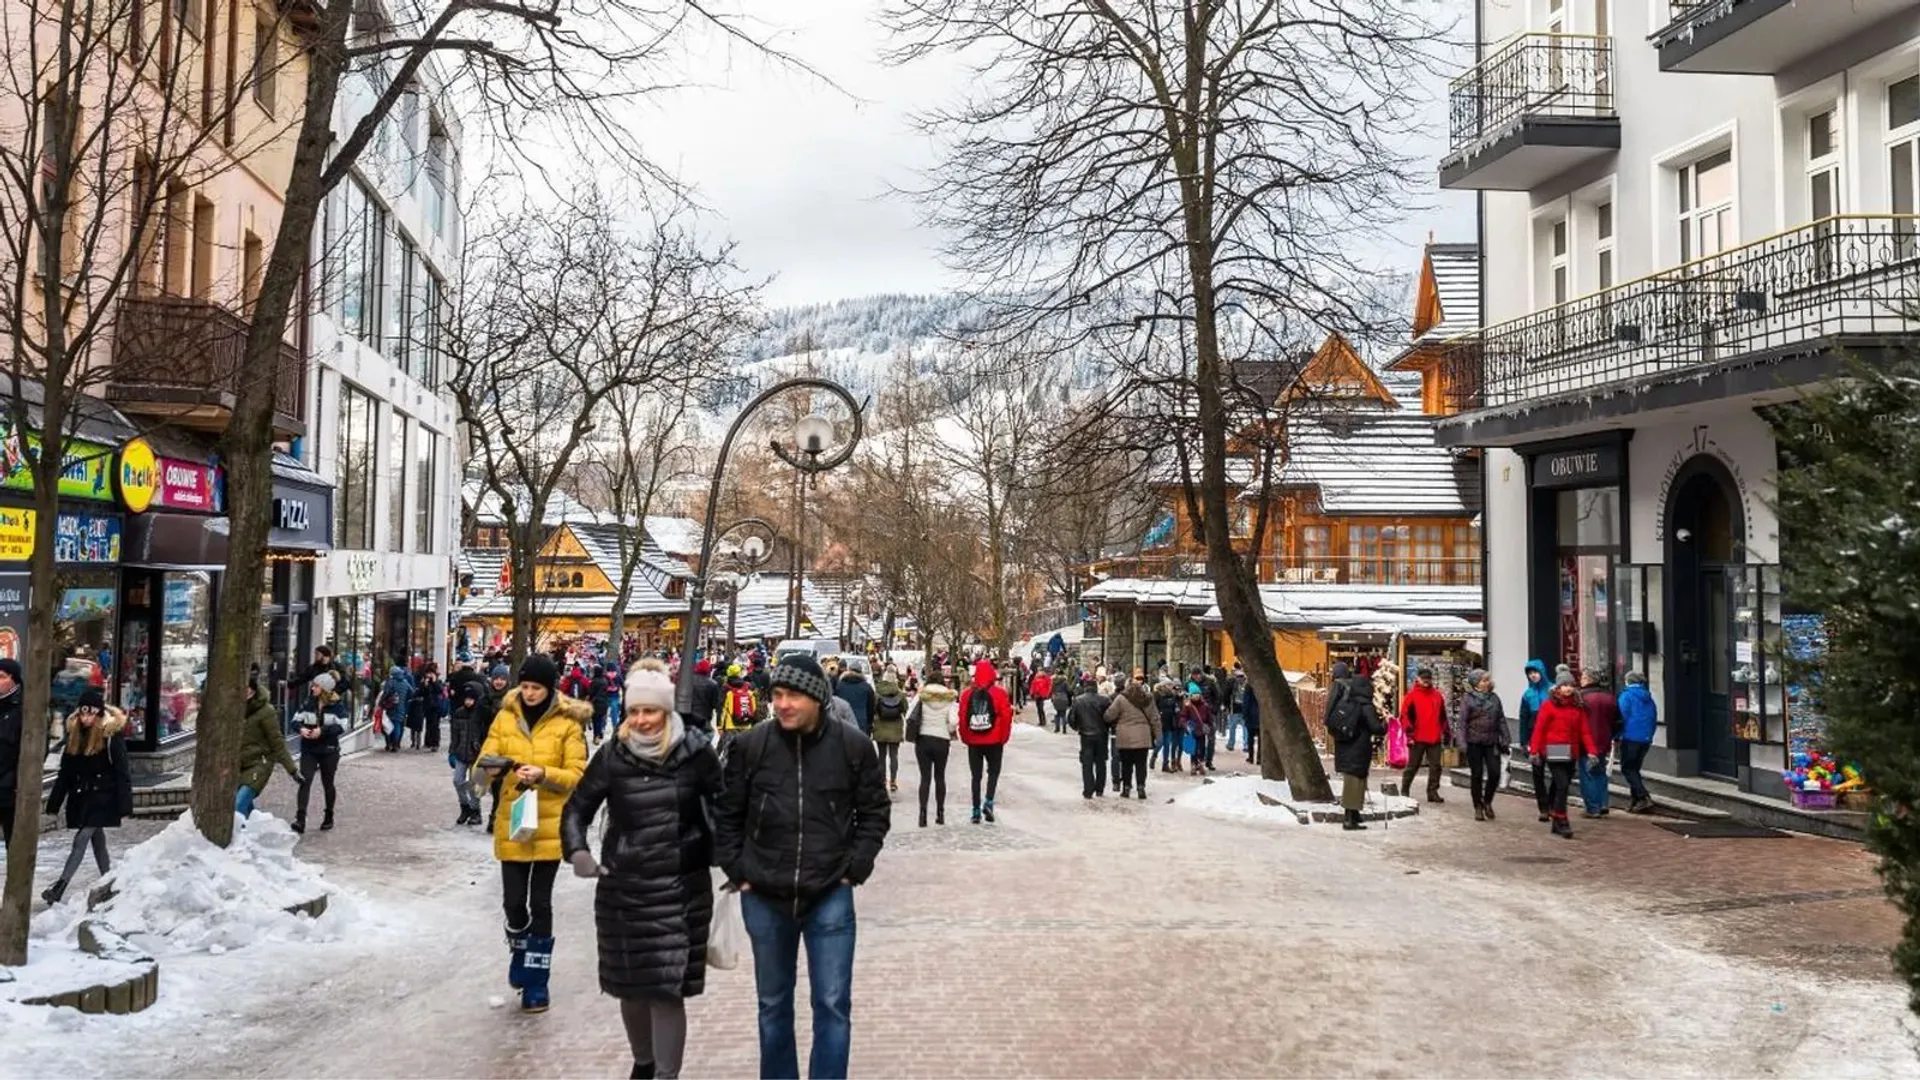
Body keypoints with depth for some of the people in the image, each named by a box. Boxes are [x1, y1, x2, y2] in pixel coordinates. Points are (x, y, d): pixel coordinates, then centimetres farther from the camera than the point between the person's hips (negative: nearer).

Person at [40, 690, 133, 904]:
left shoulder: (111, 736, -11)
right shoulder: (73, 736, 7)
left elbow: (122, 773, -12)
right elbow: (65, 774, 12)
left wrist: (124, 806, -15)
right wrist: (53, 804, 9)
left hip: (102, 796, -6)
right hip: (81, 796, 6)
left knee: (81, 840, -11)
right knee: (97, 840, 13)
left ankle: (60, 886, -14)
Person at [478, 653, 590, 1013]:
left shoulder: (567, 723, -4)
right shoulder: (505, 717, 5)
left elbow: (577, 776, -8)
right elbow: (485, 760, 1)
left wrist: (543, 774, -25)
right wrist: (490, 767, -22)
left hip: (549, 824, -2)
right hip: (512, 823, 2)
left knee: (539, 902, 2)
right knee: (513, 900, 3)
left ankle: (536, 980, 13)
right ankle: (521, 952, 34)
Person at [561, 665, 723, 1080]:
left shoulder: (695, 752, -6)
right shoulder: (612, 755, -2)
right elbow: (577, 808, 4)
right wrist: (578, 850, -13)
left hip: (681, 889, -2)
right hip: (622, 887, 3)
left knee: (667, 988, -6)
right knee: (629, 984, 14)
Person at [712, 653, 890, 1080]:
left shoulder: (853, 746, -6)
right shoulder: (751, 745, -5)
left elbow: (874, 812, 5)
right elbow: (727, 814, 6)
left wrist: (855, 869, -2)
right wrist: (737, 871, 0)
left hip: (830, 896, -1)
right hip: (763, 898, 2)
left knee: (833, 1005, 0)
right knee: (773, 1004, 16)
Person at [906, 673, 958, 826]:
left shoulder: (921, 696, 0)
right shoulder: (950, 699, -1)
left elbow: (909, 718, -8)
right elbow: (954, 721, -12)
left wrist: (913, 732, 8)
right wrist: (950, 733, 7)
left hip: (922, 740, 0)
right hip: (942, 740, 0)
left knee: (925, 777, 2)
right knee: (940, 777, 14)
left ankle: (923, 812, -10)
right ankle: (940, 813, 15)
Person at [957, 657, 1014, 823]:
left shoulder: (966, 694, -2)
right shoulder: (999, 693, -7)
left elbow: (962, 718, -2)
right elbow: (1006, 717, -8)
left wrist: (965, 738, 9)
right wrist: (1003, 738, 3)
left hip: (973, 742, 2)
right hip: (994, 741, -2)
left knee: (976, 776, 10)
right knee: (993, 772, 12)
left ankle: (976, 811, 10)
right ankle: (988, 803, -8)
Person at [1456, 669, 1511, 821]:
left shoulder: (1494, 698, 9)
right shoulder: (1467, 698, -3)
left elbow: (1501, 720, 10)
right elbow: (1463, 721, -6)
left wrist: (1505, 740, 5)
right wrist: (1463, 742, -12)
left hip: (1491, 742, 3)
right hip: (1474, 743, -3)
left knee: (1495, 773, -4)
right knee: (1477, 775, 3)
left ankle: (1487, 802, 20)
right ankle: (1478, 807, 15)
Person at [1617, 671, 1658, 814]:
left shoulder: (1626, 695, -7)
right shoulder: (1648, 698, 14)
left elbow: (1622, 717, -11)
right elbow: (1654, 719, 16)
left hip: (1631, 737, -7)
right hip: (1646, 739, 7)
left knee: (1627, 769, -2)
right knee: (1634, 769, 15)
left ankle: (1644, 798, -17)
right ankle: (1636, 801, 12)